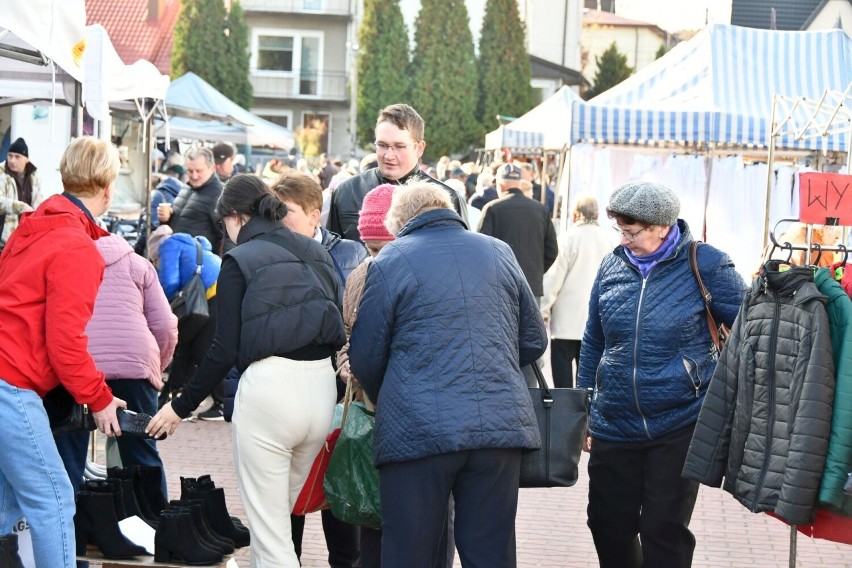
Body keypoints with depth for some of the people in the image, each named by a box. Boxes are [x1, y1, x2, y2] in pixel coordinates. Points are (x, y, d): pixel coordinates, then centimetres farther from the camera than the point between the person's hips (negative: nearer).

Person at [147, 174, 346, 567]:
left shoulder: (240, 260, -2)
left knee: (269, 531, -1)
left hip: (270, 387, -6)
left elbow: (225, 350, -7)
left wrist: (181, 407, 2)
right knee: (285, 513, 19)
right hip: (322, 384, 6)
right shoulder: (316, 253, 15)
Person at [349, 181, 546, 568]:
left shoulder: (390, 261, 1)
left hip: (417, 431, -3)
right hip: (501, 425, 3)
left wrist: (386, 404, 23)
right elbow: (534, 342, 17)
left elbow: (365, 358, 4)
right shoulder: (499, 252, 12)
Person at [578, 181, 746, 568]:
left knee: (664, 532, 0)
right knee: (609, 527, 12)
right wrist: (583, 411, 14)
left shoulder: (705, 265, -10)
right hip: (614, 427, 5)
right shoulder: (612, 266, 3)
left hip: (680, 425, -4)